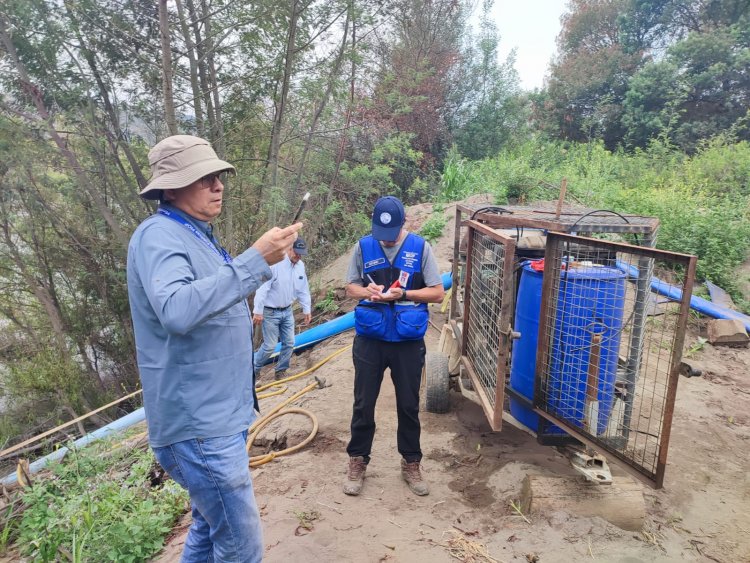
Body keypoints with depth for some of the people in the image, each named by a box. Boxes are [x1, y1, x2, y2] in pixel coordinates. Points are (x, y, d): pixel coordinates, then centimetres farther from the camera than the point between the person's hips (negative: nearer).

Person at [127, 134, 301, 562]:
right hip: (200, 424, -10)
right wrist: (256, 261, -35)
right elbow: (176, 310, -36)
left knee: (211, 529, 24)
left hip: (218, 415, 10)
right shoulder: (159, 235, -17)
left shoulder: (197, 235, 13)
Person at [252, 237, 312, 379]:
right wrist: (258, 311, -21)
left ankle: (280, 371, 25)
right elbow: (262, 288, -21)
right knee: (270, 345, -2)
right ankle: (253, 370, 18)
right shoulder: (275, 264, -21)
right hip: (270, 312, -7)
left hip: (287, 311, 7)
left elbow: (303, 290, 10)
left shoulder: (300, 265, 1)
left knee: (289, 343, 8)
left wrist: (306, 309, 11)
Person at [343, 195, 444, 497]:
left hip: (408, 341, 0)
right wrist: (366, 291, -16)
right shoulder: (363, 246, -1)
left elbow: (437, 292, -4)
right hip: (370, 339, 1)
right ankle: (357, 461, 29)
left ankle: (411, 463, 32)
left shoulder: (420, 247, -5)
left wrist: (403, 294, -19)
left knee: (409, 405, 13)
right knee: (363, 404, 10)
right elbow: (350, 287, 7)